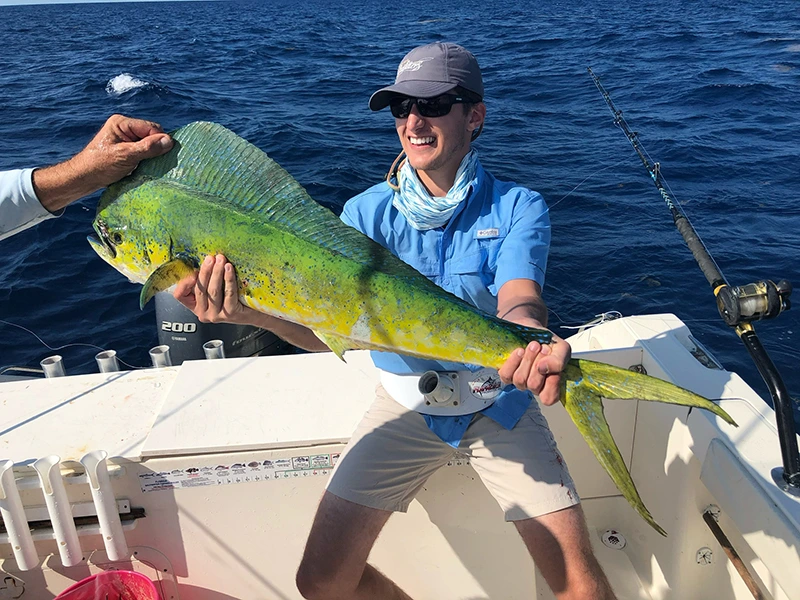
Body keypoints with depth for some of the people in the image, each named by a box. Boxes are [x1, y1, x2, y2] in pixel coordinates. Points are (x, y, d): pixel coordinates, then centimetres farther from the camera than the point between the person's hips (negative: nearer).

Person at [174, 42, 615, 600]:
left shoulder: (518, 208, -9)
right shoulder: (367, 211, -5)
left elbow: (519, 301, -26)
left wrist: (534, 341, -52)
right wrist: (251, 311, -38)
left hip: (498, 405, -1)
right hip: (404, 407, 2)